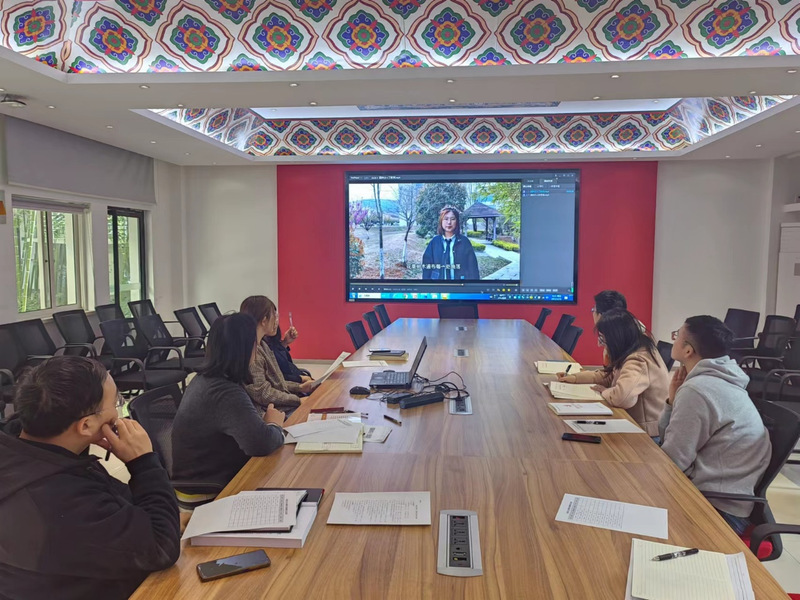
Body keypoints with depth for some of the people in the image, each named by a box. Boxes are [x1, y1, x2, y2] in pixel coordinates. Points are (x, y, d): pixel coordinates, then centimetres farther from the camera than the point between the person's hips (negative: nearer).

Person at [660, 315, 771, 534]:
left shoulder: (696, 390, -21)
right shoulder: (717, 381, 9)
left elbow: (672, 461, -20)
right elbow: (674, 440, 9)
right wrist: (673, 401, -3)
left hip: (717, 508, -8)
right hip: (724, 497, 8)